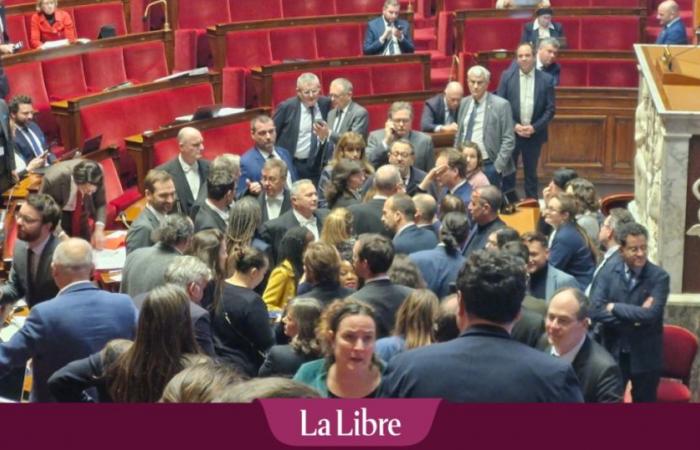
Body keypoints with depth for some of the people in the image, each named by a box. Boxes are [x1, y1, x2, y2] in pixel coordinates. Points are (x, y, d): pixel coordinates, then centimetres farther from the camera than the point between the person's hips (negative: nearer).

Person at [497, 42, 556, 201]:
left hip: (534, 134, 0)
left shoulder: (546, 79, -1)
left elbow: (550, 109, -1)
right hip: (511, 132, 0)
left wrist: (534, 127, -12)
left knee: (531, 174, 8)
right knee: (507, 172, 3)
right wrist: (514, 126, -11)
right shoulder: (507, 76, 0)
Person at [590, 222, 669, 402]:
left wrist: (614, 307, -16)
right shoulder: (609, 271, -5)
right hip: (613, 353, 1)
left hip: (645, 357, -1)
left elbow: (650, 315, -23)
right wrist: (634, 317, -20)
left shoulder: (659, 276, -10)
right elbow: (594, 310, -15)